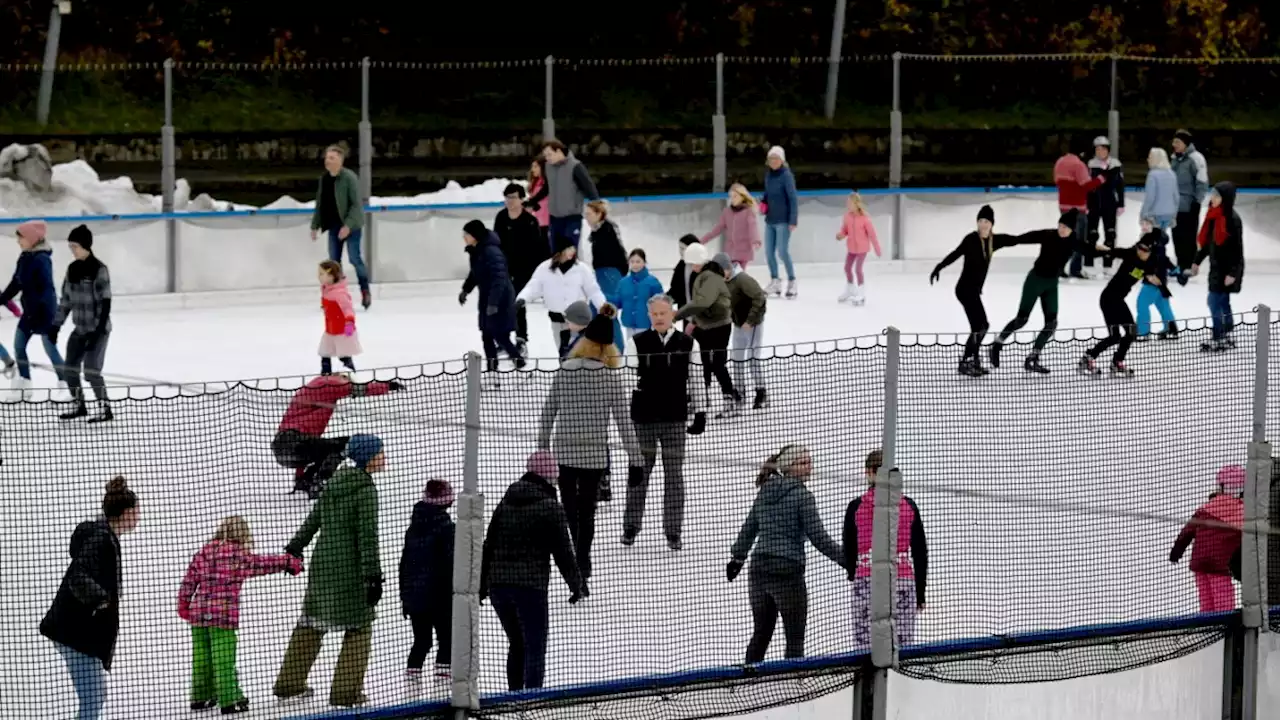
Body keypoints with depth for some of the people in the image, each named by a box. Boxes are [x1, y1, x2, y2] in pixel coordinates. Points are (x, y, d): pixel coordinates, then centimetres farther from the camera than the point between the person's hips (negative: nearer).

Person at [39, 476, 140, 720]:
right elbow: (77, 577, -29)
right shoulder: (101, 540, -18)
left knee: (98, 695, 20)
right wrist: (99, 597, -38)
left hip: (86, 631, 11)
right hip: (78, 633, -11)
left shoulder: (106, 537, 13)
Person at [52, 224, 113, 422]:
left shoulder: (98, 269, -14)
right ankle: (79, 406, 24)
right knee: (69, 369, 7)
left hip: (97, 329, -7)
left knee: (91, 370, -12)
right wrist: (56, 325, 9)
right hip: (80, 329, 7)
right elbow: (66, 299, 13)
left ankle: (105, 408, 2)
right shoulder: (72, 269, 7)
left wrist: (99, 331, -23)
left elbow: (105, 303, -17)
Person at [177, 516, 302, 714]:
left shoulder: (204, 552, 10)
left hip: (199, 611, 5)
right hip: (225, 613, -5)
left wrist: (183, 604, 21)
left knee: (201, 659, 13)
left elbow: (189, 581, 11)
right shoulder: (238, 554, -6)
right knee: (224, 659, -2)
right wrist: (289, 562, 9)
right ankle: (228, 701, 0)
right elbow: (261, 563, -3)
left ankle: (200, 698, 23)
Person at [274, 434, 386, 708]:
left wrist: (295, 548, 28)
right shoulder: (366, 489, -14)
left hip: (322, 563, 8)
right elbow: (368, 536, -18)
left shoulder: (335, 481, 10)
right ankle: (346, 691, 2)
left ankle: (290, 684, 24)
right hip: (349, 568, -8)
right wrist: (373, 575, -18)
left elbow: (313, 519, 18)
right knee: (359, 627, 4)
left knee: (312, 623, 17)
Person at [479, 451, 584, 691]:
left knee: (516, 644, 19)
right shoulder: (550, 507, -7)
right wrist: (577, 584, 4)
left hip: (498, 583, 6)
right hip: (530, 585, -6)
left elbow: (489, 545, 14)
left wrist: (481, 584, 21)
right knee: (535, 647, -2)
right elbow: (562, 551, -7)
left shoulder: (506, 502, 12)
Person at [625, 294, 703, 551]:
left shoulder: (686, 343, 0)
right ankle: (631, 527, 22)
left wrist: (699, 412, 4)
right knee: (639, 472, 9)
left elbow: (695, 379, 6)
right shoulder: (638, 342, -3)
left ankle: (673, 531, 10)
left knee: (674, 475, 3)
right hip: (643, 417, 0)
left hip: (675, 419, 0)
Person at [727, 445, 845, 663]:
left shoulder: (764, 492, 10)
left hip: (759, 569, 7)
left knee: (761, 634, 17)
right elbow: (818, 537, -12)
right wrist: (846, 559, -6)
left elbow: (748, 530, 19)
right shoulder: (802, 495, -10)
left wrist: (737, 558, 32)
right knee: (795, 638, 0)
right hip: (787, 571, -7)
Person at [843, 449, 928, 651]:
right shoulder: (908, 506, 4)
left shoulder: (856, 507, 0)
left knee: (866, 647, -2)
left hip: (867, 580, -1)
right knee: (902, 645, 3)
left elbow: (849, 550, 7)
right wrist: (920, 592, 15)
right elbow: (920, 551, 7)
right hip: (903, 580, 1)